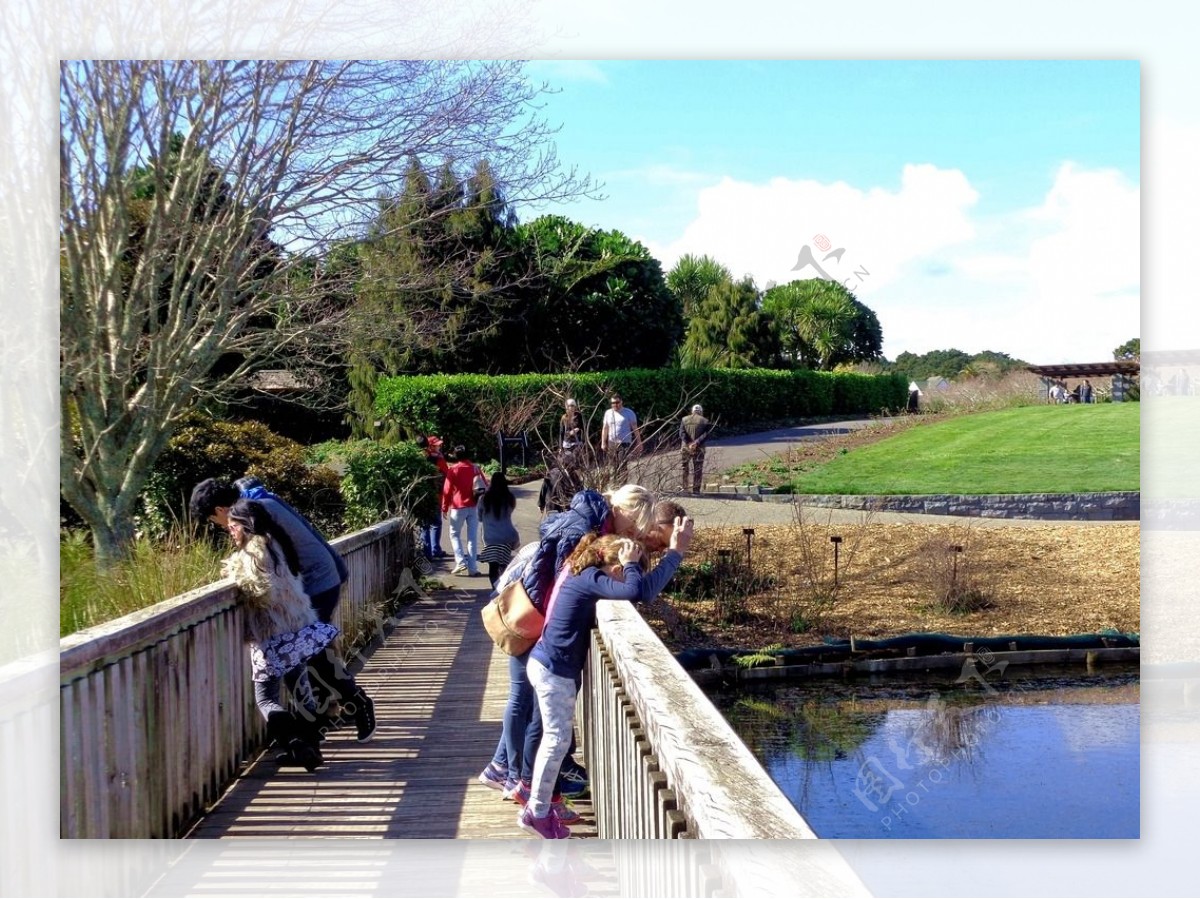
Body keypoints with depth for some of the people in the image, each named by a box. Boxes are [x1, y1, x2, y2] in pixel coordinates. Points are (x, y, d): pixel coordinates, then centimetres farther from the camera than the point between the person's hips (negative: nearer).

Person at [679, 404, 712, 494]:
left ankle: (684, 488, 14)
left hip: (685, 448, 1)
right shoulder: (705, 421, 2)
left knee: (684, 469, 13)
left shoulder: (684, 419, 7)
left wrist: (688, 443, -14)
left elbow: (682, 433, -6)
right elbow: (706, 435, -11)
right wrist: (696, 443, -16)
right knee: (697, 470, 6)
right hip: (698, 449, -1)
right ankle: (696, 489, 5)